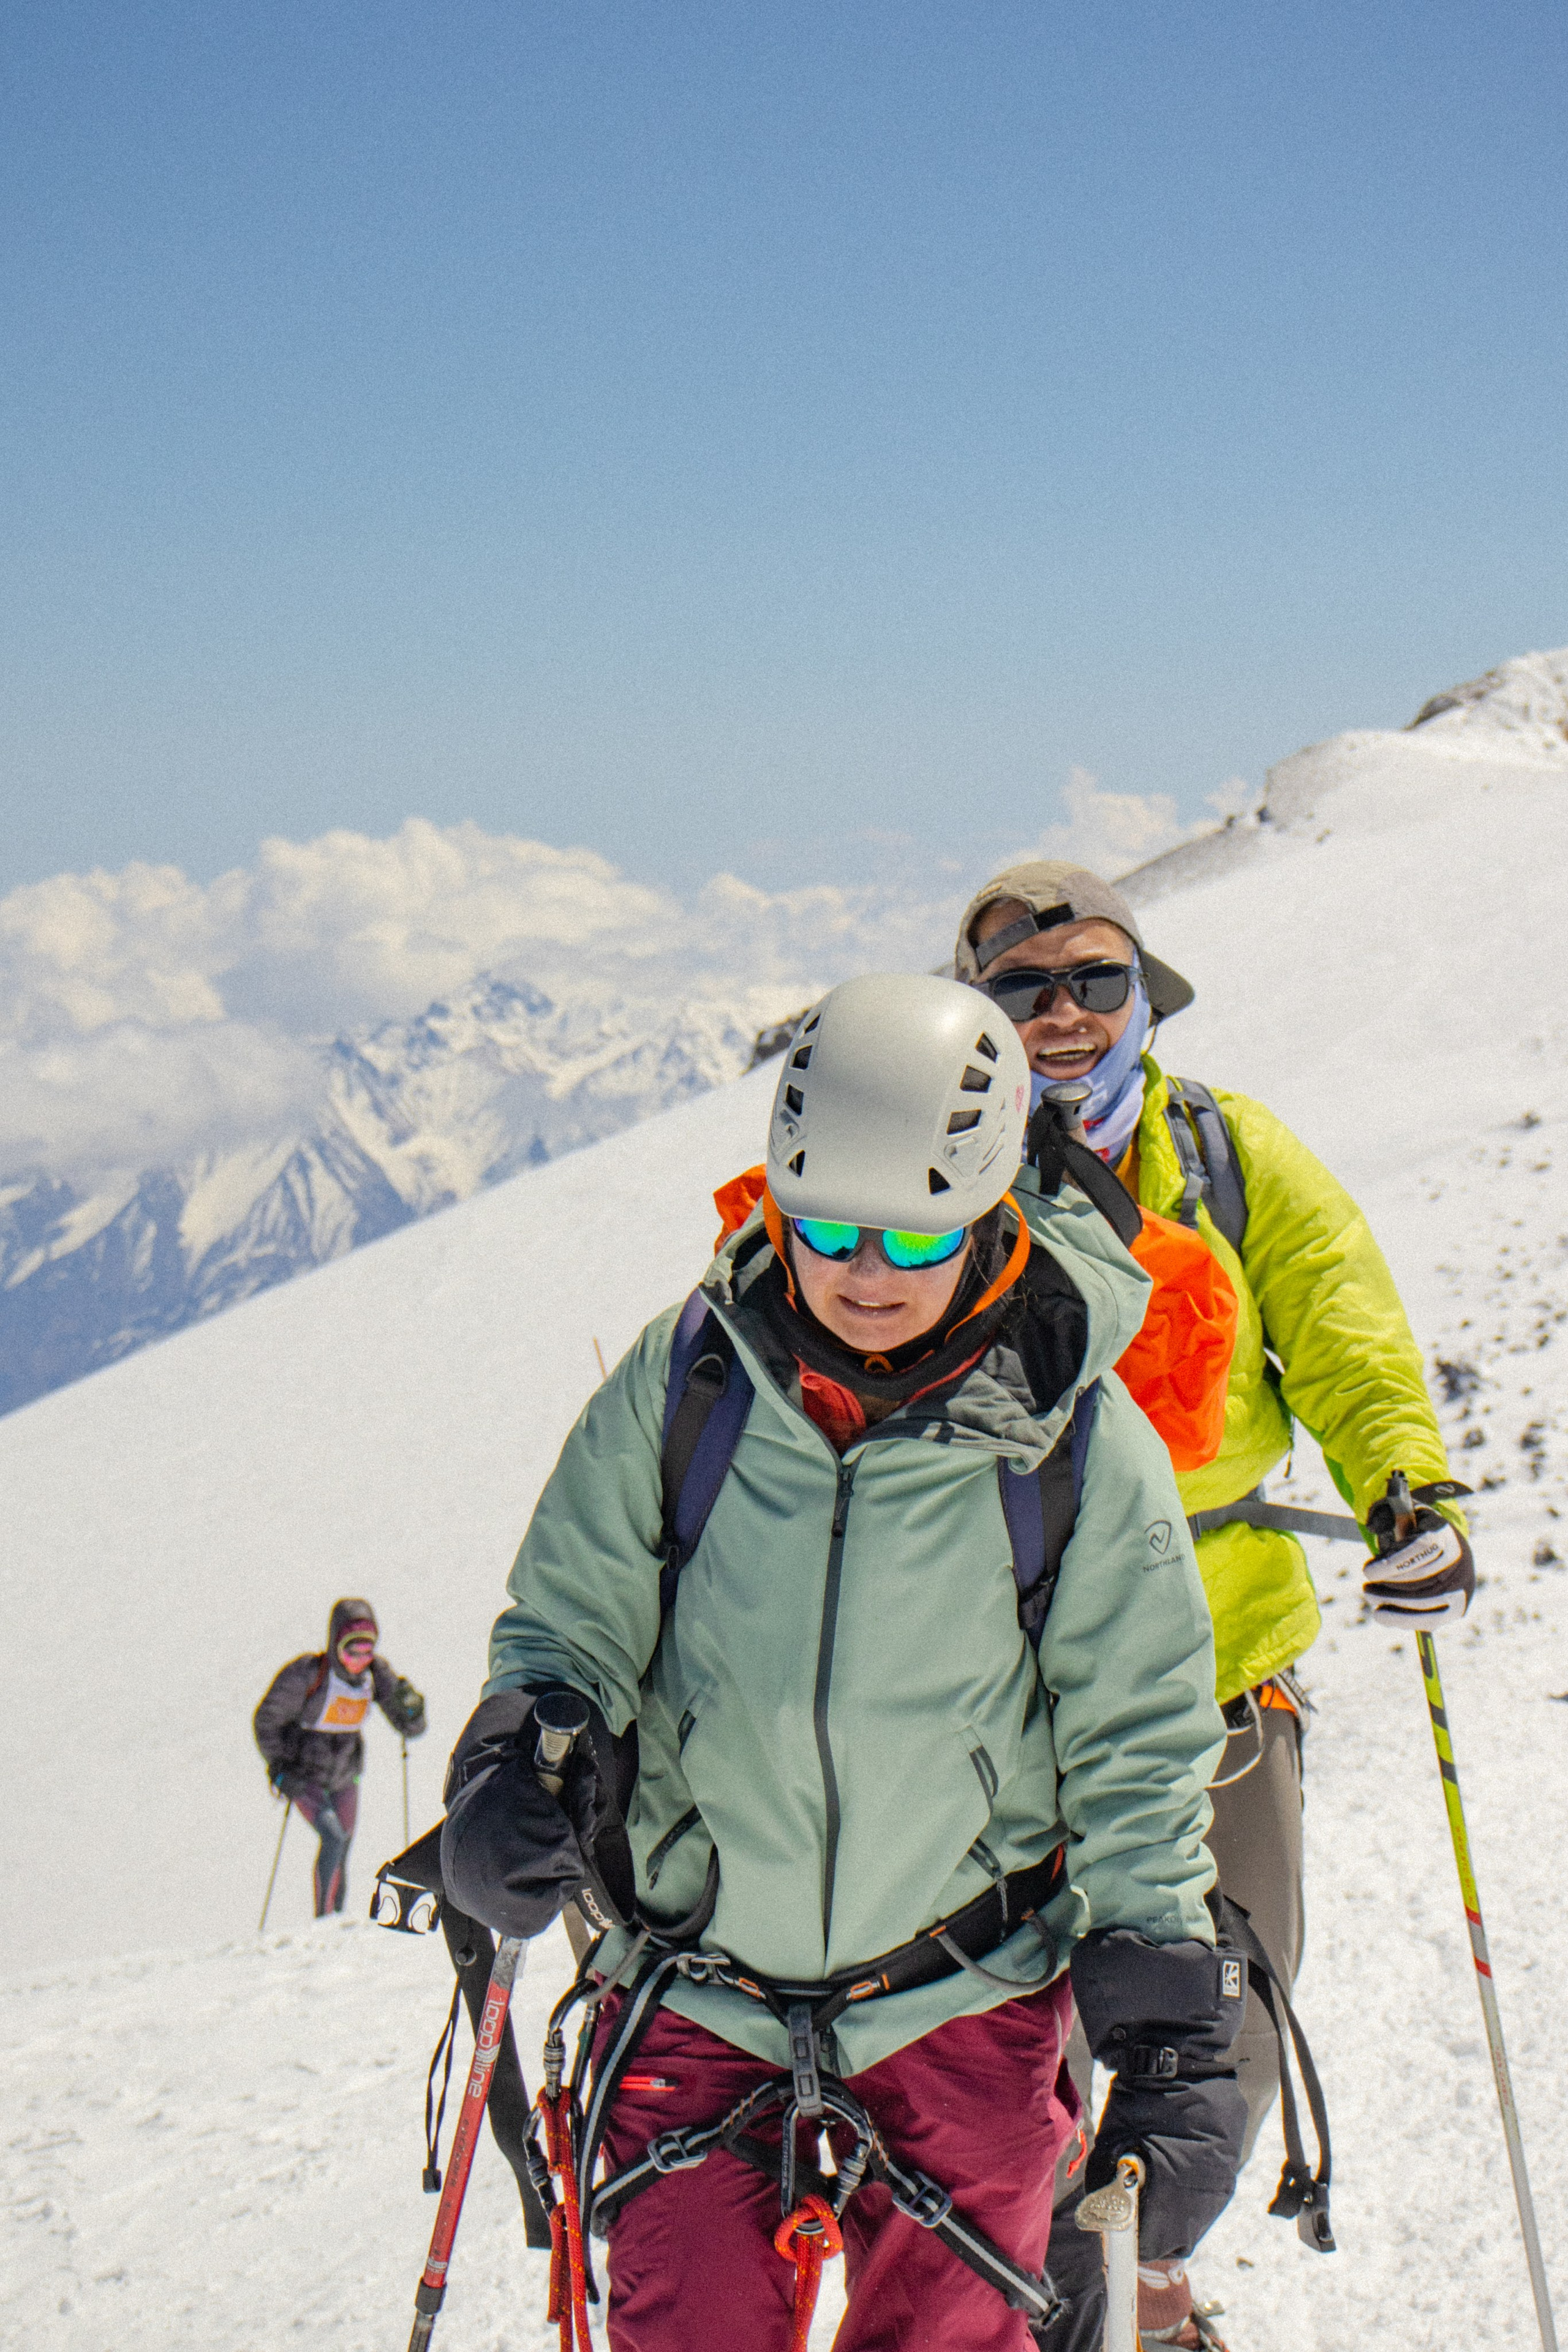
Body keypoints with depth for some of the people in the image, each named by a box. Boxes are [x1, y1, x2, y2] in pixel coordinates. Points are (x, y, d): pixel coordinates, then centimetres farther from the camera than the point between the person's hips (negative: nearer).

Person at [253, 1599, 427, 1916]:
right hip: (303, 1776, -5)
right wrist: (280, 1771, -19)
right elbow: (266, 1721, -14)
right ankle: (324, 1919, -14)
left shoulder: (376, 1674, -11)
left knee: (340, 1858, 9)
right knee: (334, 1837, -23)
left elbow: (411, 1728, -8)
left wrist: (411, 1705, -30)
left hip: (344, 1776, 5)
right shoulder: (307, 1673, -25)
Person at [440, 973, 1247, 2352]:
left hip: (962, 2004, -1)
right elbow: (570, 1623, 6)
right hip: (698, 1994, 1)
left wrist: (1174, 2055, -2)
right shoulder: (685, 1378, -6)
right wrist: (519, 1768, -15)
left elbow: (1139, 1770, 0)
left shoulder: (1082, 1442, -7)